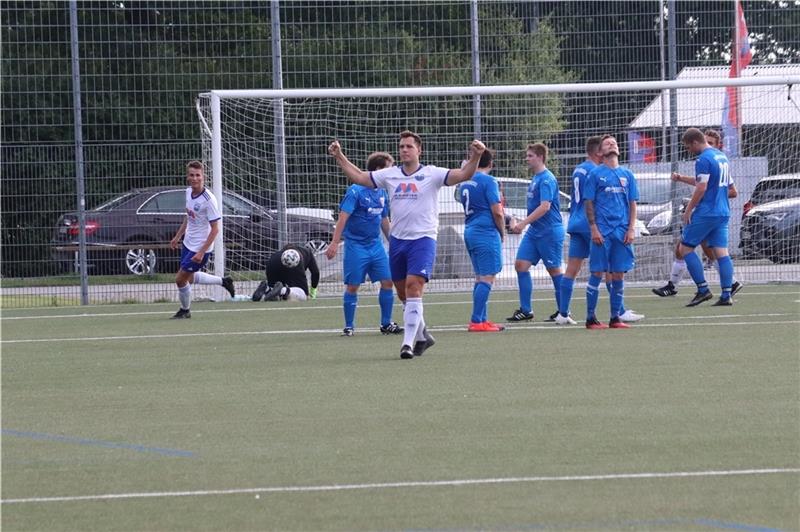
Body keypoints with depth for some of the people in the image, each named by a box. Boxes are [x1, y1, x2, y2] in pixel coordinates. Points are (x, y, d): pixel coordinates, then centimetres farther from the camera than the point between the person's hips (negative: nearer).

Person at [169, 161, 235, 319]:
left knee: (181, 279, -1)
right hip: (188, 243, 8)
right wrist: (177, 236, 18)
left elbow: (215, 229, -22)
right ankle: (223, 281, 36)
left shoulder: (208, 200, -25)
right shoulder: (189, 192, -2)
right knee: (189, 278, 21)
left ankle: (185, 310, 23)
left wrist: (201, 252, -25)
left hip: (200, 247, -8)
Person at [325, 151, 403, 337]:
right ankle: (349, 326, 8)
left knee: (387, 282, -1)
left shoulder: (382, 193, 9)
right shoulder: (356, 191, -13)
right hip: (355, 246, -6)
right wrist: (335, 243, -23)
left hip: (376, 245, 6)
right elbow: (343, 217, -17)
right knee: (352, 286, -2)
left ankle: (386, 323, 10)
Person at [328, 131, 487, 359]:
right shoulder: (390, 174, 9)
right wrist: (339, 157, 10)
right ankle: (423, 336, 30)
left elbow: (463, 174, -12)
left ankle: (409, 342, -18)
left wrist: (475, 157, -29)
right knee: (404, 294, 11)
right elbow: (358, 177, 16)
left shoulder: (432, 174, -3)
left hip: (423, 239, -5)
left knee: (413, 288, -18)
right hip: (397, 240, 5)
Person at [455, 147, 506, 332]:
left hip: (470, 232, 8)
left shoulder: (464, 182, 13)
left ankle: (482, 319, 14)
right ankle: (476, 321, -14)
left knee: (480, 278, 14)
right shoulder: (488, 181, -10)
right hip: (487, 233, -8)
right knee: (487, 278, -8)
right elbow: (497, 212, -14)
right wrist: (502, 233, 2)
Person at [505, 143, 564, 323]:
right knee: (521, 264, 0)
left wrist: (523, 223, -26)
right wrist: (522, 223, 19)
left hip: (549, 231, -9)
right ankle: (525, 310, 2)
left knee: (554, 269, -1)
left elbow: (544, 207, -25)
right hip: (534, 231, 9)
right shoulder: (535, 178, 14)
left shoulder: (546, 179, -15)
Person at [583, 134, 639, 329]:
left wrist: (631, 229, 2)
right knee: (597, 273, -4)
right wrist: (594, 228, -9)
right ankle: (591, 318, 1)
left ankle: (615, 317, 11)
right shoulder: (596, 174, 3)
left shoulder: (627, 174, 12)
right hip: (602, 231, -3)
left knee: (619, 274, 4)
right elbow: (588, 203, 0)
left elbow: (632, 204, 13)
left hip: (622, 231, 3)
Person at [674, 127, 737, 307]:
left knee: (685, 248, 1)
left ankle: (703, 290, -5)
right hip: (723, 212, 9)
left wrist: (688, 209, -10)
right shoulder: (722, 156, 16)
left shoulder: (704, 159, -13)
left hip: (705, 212, -9)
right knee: (721, 252, 4)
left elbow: (701, 188, -18)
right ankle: (726, 295, -3)